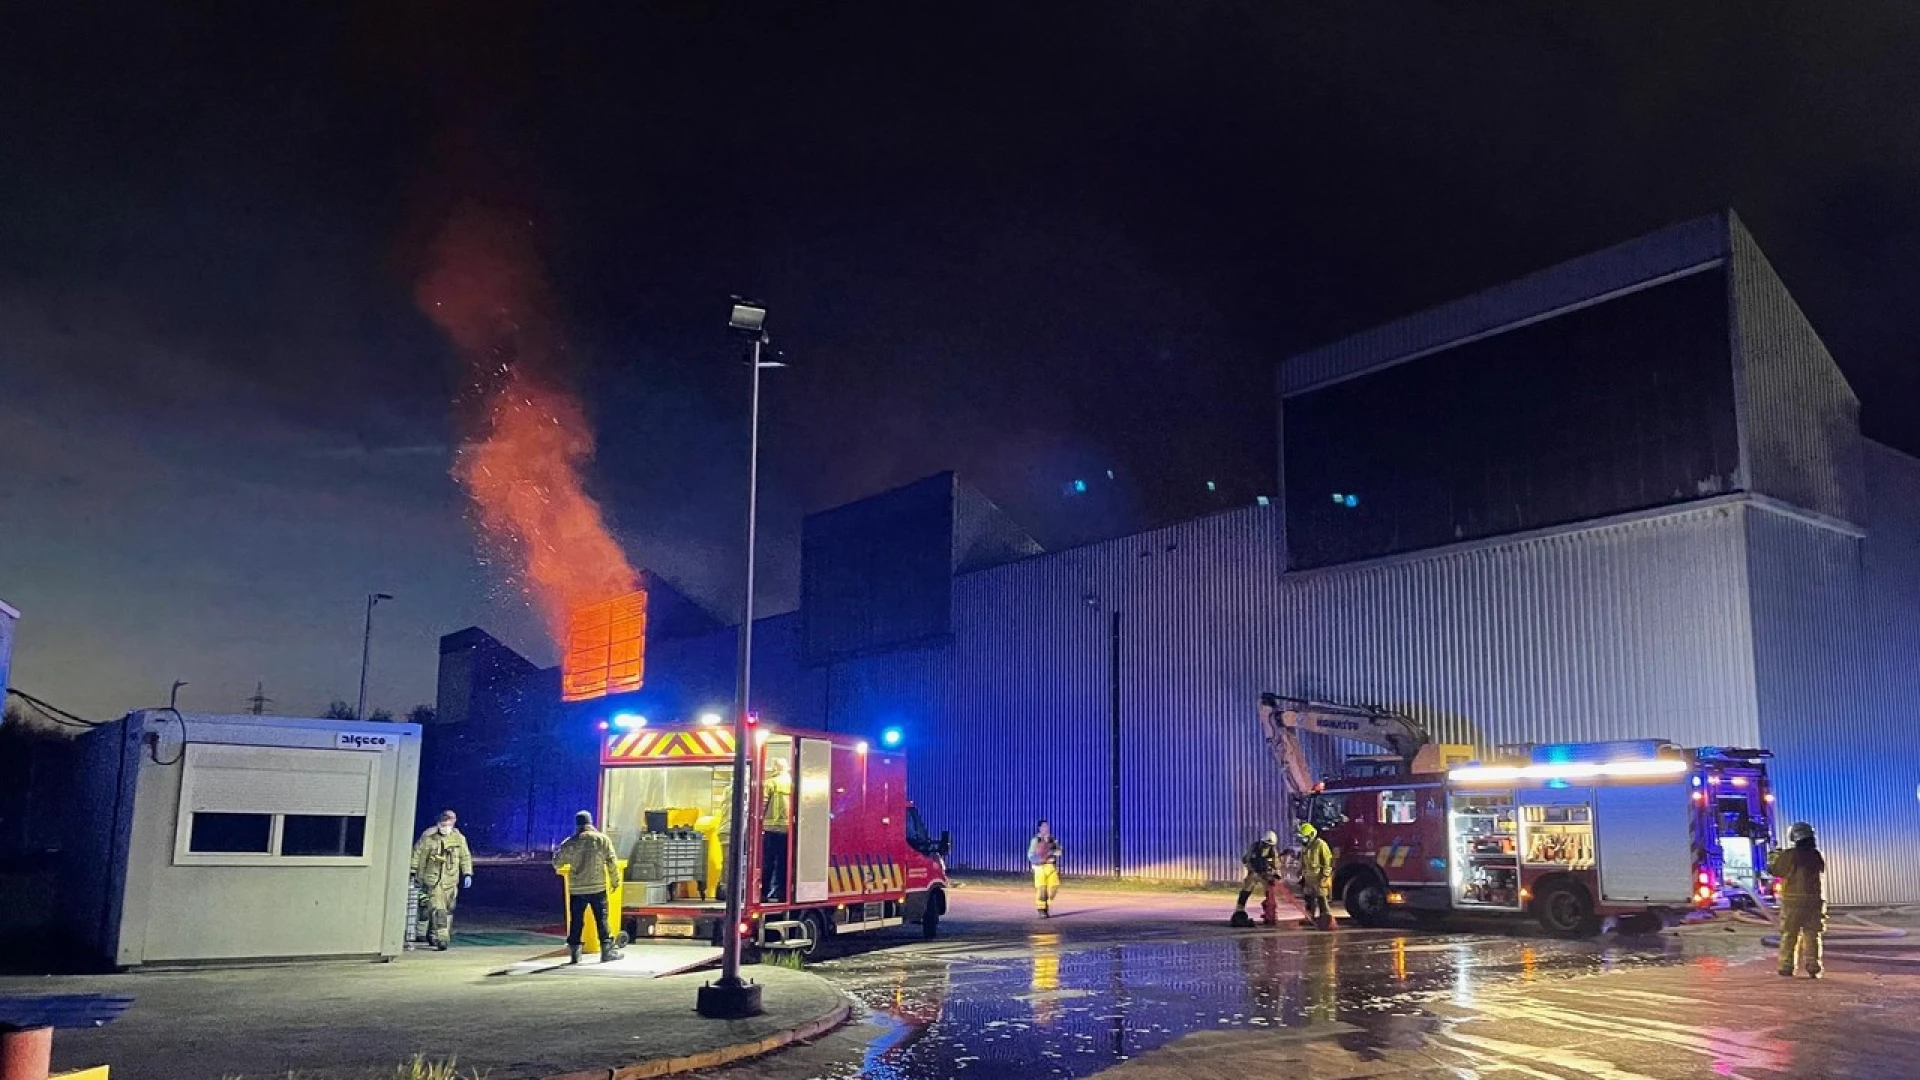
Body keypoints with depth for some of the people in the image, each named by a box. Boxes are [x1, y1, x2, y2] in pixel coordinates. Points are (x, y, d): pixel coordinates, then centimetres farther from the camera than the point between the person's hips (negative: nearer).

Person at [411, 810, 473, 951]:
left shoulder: (458, 838, 2)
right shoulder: (428, 837, -7)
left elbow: (465, 856, 12)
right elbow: (417, 854, 1)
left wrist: (467, 874, 6)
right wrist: (412, 872, 1)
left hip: (450, 881, 4)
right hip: (433, 880, -4)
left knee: (448, 910, 10)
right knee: (437, 910, -14)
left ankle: (432, 935, 28)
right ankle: (441, 939, -15)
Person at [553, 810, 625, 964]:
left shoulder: (570, 843, -1)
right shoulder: (603, 839, -2)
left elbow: (557, 863, 8)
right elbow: (612, 863, -2)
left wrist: (557, 852, 29)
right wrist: (615, 880, 9)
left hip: (576, 889, 1)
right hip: (598, 887, -1)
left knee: (576, 921, 8)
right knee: (602, 919, 6)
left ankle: (574, 952, 10)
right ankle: (607, 950, 6)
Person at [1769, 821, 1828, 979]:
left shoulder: (1789, 855, -10)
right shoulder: (1818, 856, 4)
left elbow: (1773, 869, 0)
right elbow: (1820, 875, 19)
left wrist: (1774, 857, 19)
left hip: (1793, 901, -3)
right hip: (1815, 901, 3)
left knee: (1788, 936, 3)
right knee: (1812, 936, 7)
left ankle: (1786, 967, 2)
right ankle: (1813, 969, 3)